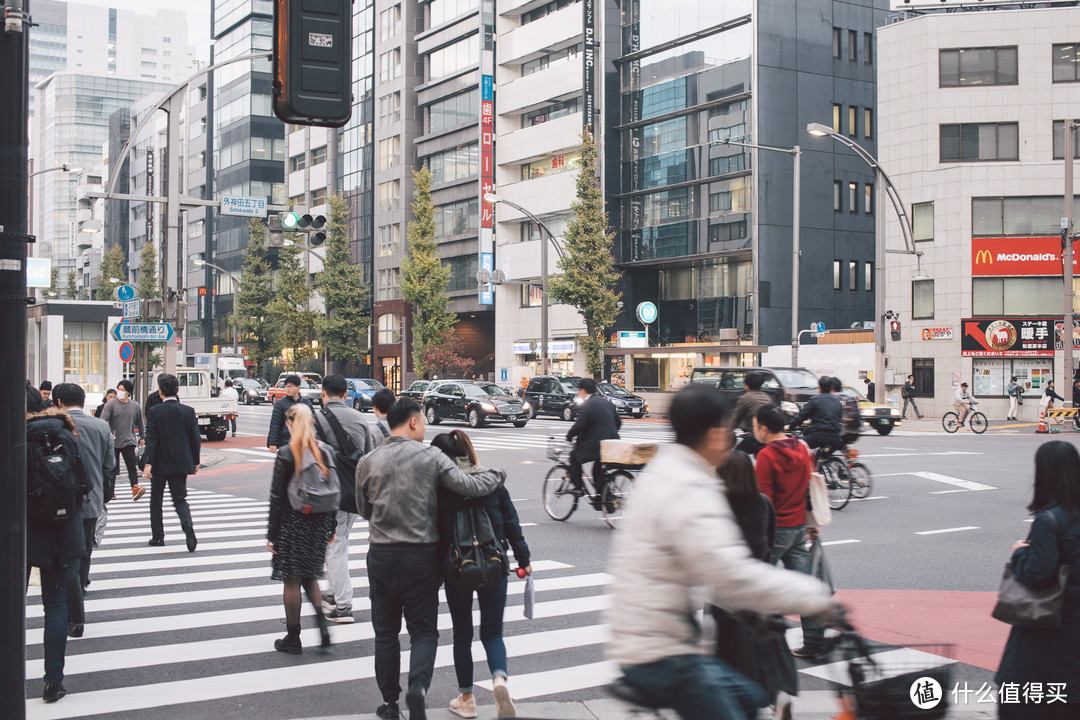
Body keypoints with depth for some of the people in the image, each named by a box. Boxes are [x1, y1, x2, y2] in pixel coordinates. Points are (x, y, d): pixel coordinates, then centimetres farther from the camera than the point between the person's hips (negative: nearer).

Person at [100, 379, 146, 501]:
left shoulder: (134, 405, 7)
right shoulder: (111, 404, -2)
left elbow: (139, 422, 20)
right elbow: (103, 420, -11)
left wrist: (142, 437, 23)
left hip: (128, 441, 1)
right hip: (113, 441, -1)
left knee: (132, 466, -12)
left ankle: (135, 489, -21)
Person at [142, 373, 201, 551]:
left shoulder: (155, 411, -10)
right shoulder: (188, 411, -1)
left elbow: (151, 439, -14)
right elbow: (195, 438, 1)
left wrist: (148, 463, -12)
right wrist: (195, 461, 11)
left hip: (160, 464, -2)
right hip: (181, 463, 2)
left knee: (156, 501, 14)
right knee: (180, 499, 7)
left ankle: (157, 536, 19)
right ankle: (187, 525, -21)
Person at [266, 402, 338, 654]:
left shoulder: (286, 454, -13)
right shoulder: (326, 451, 1)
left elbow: (277, 497, -11)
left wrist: (272, 533, -5)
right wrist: (331, 528, 15)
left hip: (293, 523, -5)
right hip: (319, 522, 5)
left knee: (292, 580, 6)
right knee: (310, 575, 20)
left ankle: (293, 638, 14)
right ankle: (322, 623, 2)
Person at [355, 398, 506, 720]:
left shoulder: (368, 462, 0)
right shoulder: (431, 457, -8)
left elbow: (364, 510, 10)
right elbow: (469, 486, -11)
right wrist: (498, 474, 7)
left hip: (381, 554, 2)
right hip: (422, 554, -2)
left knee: (385, 631, 14)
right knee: (424, 630, 8)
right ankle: (418, 686, -15)